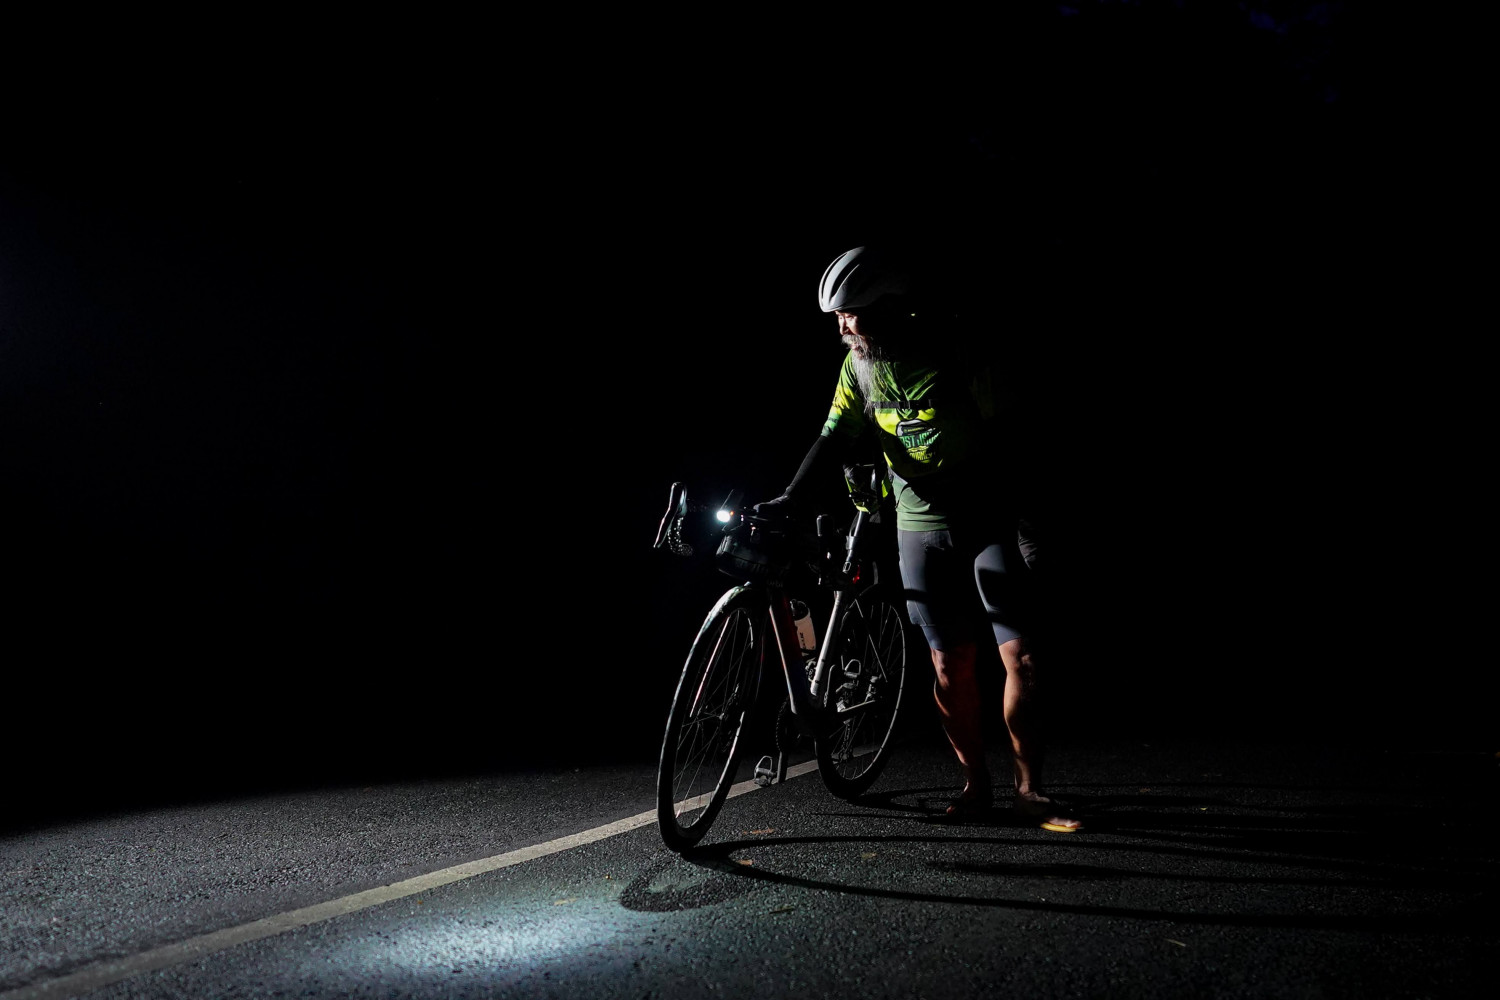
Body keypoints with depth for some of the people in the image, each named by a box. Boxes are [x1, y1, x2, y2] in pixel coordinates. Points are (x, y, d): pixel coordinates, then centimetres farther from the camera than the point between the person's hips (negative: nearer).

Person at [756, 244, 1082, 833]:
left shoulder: (954, 350, -11)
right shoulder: (859, 366, 2)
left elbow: (1004, 432, -7)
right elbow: (835, 439, 0)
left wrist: (1022, 514, -10)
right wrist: (789, 499, -14)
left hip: (991, 520, -3)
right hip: (922, 527, 3)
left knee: (1021, 658, -6)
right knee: (951, 666, 4)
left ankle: (1029, 789, 8)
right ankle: (976, 784, 20)